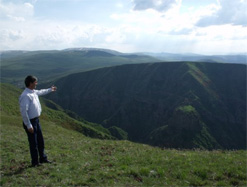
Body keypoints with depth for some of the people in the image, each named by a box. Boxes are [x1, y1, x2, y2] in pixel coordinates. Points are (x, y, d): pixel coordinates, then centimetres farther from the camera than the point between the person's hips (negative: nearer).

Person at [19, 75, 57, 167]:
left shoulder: (33, 92, 4)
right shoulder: (25, 96, -24)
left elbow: (41, 92, 30)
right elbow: (23, 112, -27)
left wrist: (50, 89, 44)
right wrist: (28, 126, -25)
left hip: (36, 120, 9)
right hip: (30, 122, -9)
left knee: (40, 141, 20)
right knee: (33, 143, 4)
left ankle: (43, 158, 37)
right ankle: (35, 162, 21)